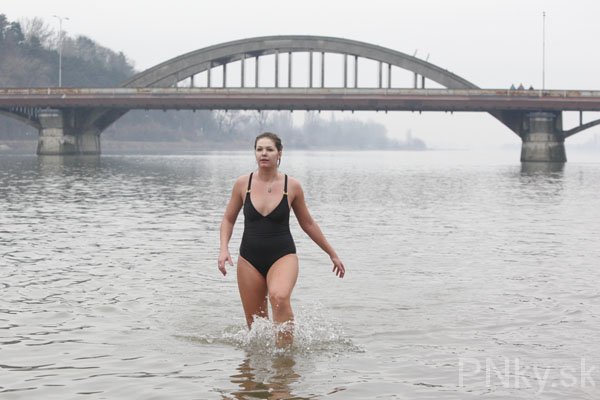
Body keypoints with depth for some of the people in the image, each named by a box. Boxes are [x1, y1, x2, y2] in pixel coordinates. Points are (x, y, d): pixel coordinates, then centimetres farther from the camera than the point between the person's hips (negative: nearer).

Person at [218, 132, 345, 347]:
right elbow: (228, 219, 10)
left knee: (279, 297, -34)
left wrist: (332, 254, 15)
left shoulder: (292, 186, -3)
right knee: (255, 326, 5)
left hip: (283, 256, -2)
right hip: (250, 258, 2)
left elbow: (307, 224, 9)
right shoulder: (243, 183, -1)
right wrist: (224, 249, -7)